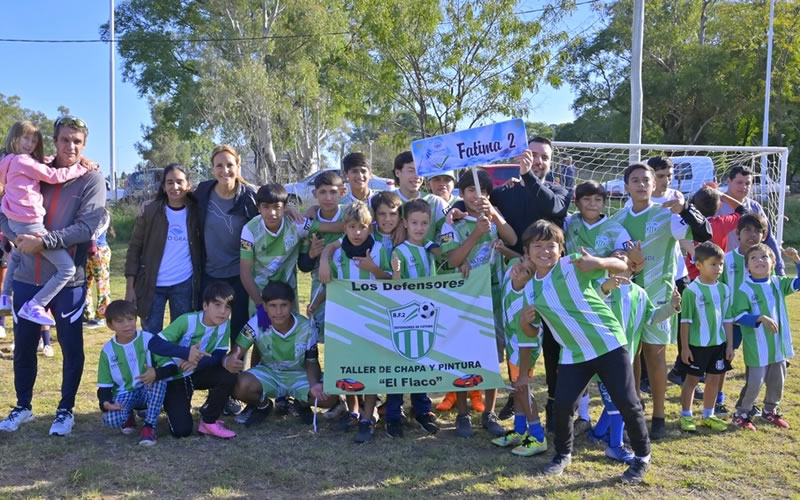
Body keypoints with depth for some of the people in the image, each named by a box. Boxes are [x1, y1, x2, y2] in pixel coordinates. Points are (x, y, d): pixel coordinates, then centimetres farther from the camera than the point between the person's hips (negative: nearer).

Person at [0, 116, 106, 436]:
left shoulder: (92, 179, -5)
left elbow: (88, 227, -16)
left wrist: (44, 240, -23)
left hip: (68, 280, -3)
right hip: (27, 278, 4)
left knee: (72, 348, 6)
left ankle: (66, 410, 24)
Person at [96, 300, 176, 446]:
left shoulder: (149, 339, -12)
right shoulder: (108, 350, -3)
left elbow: (172, 367, -16)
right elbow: (104, 384, 2)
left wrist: (156, 373, -39)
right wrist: (105, 402, -20)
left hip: (149, 391, -1)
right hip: (124, 394, 1)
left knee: (160, 378, -35)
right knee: (111, 420, -29)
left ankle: (149, 426, -22)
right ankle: (129, 416, 11)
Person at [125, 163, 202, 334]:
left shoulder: (197, 212, 0)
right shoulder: (149, 211, -3)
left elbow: (202, 250, 4)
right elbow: (134, 249, -1)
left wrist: (202, 285, -2)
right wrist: (130, 287, -5)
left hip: (184, 285, 1)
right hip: (152, 285, -1)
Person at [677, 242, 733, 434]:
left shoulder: (724, 290, 2)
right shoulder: (692, 290, -13)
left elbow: (728, 320, 9)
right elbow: (685, 321, -10)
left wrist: (730, 344, 7)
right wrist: (684, 346, -10)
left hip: (718, 344, 5)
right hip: (697, 345, -5)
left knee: (714, 379, 13)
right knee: (692, 379, 7)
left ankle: (708, 415, 28)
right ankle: (686, 416, 19)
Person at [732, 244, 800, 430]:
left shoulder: (778, 283, 4)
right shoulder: (744, 289, -13)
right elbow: (739, 316, -17)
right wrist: (761, 318, -29)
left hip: (779, 345, 6)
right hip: (757, 348, -6)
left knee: (777, 381, 18)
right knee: (754, 383, -2)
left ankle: (770, 411, 38)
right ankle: (741, 413, 16)